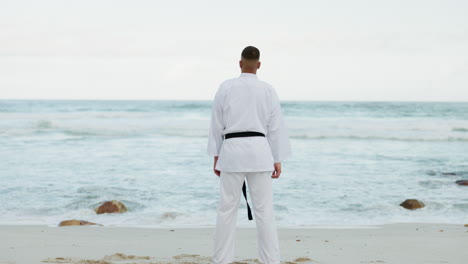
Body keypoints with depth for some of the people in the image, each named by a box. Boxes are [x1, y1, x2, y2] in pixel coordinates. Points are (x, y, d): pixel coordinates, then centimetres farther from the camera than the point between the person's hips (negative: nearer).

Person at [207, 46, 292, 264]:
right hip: (259, 151, 1)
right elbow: (276, 127, 4)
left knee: (227, 208, 5)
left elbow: (217, 124, 2)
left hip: (232, 150, 0)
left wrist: (216, 156, 10)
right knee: (264, 209, 4)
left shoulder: (225, 87, 0)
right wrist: (277, 161, 10)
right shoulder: (268, 90, 2)